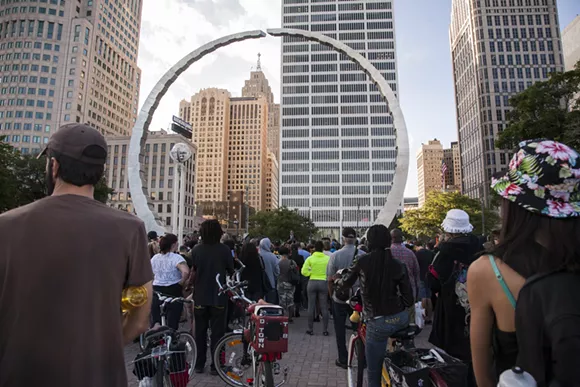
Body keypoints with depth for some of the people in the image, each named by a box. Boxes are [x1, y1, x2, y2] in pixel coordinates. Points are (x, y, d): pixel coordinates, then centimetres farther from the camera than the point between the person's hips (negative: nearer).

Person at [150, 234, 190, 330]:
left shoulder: (154, 258, 8)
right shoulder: (176, 258, -13)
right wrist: (180, 283, -12)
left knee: (156, 322, 13)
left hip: (156, 291, 5)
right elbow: (186, 272, -28)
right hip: (173, 292, -5)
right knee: (172, 325, 3)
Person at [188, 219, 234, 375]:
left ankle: (199, 364, 23)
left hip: (200, 296, 2)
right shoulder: (224, 249, -11)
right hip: (218, 297, -2)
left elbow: (194, 272, -3)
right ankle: (215, 366, 13)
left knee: (200, 331, 15)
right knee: (217, 332, 8)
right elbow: (231, 271, -2)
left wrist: (189, 283, 16)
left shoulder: (196, 249, -7)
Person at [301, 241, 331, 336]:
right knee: (324, 307, 8)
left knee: (311, 307, 8)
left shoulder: (310, 258, -4)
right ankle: (325, 330, 11)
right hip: (324, 283, 0)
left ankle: (310, 329, 15)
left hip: (312, 282, 0)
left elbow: (304, 272, -7)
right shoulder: (328, 258, -4)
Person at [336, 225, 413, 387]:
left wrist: (339, 280, 30)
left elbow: (346, 283, 8)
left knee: (374, 373, 12)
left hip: (378, 322, -2)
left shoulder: (362, 261, -10)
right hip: (401, 318, 3)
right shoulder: (398, 265, -6)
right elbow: (409, 299, -3)